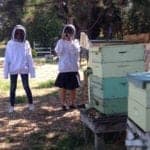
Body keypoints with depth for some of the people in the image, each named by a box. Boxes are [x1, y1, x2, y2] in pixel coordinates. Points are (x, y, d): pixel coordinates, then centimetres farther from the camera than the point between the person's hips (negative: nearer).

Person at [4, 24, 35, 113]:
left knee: (26, 86, 5)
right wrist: (6, 72, -2)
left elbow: (29, 58, 4)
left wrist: (32, 70, 1)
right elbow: (7, 59, 1)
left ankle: (31, 104, 20)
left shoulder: (26, 43, 2)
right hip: (13, 69, 1)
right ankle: (12, 106, 19)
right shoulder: (10, 44, 0)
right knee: (13, 88, 8)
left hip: (24, 69, 0)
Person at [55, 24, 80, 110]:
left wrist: (70, 41, -17)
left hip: (74, 69, 2)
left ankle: (72, 103, 23)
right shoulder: (60, 42, 2)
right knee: (63, 88, 2)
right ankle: (63, 104, 14)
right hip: (63, 69, -2)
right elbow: (58, 52, -13)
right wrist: (63, 40, -14)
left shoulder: (75, 42, 5)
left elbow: (76, 51, -13)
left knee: (73, 87, 10)